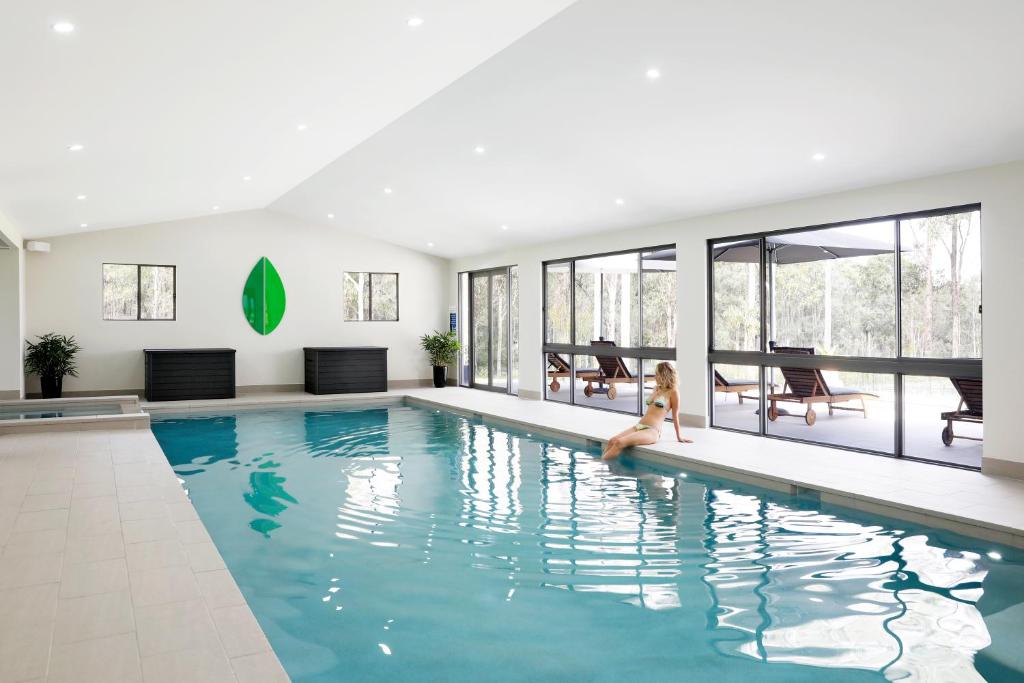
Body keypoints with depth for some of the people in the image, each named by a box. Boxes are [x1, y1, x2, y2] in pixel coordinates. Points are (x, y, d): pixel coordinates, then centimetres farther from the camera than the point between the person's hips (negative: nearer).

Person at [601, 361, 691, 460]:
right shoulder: (656, 389, 21)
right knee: (612, 441, -18)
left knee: (619, 443, -30)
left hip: (652, 431, -8)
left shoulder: (673, 392, 0)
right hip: (639, 426, 8)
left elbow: (675, 416, 4)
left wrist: (679, 436, 8)